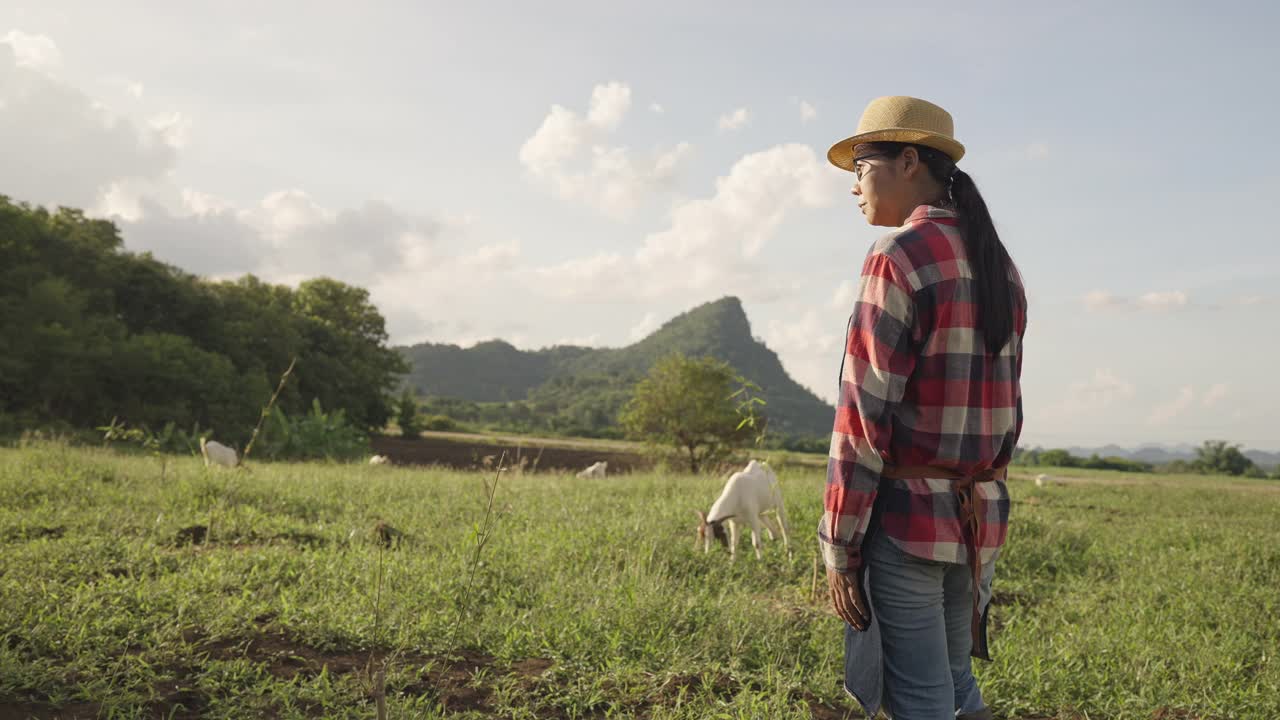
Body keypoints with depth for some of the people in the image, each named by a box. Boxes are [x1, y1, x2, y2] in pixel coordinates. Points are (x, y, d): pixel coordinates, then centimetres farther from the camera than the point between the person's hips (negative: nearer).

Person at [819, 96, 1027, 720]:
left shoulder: (898, 258, -13)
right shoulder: (999, 266, 12)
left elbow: (865, 412, -16)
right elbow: (1004, 407, 14)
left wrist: (839, 546, -12)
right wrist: (982, 495, 20)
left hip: (905, 520, -8)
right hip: (980, 519, 8)